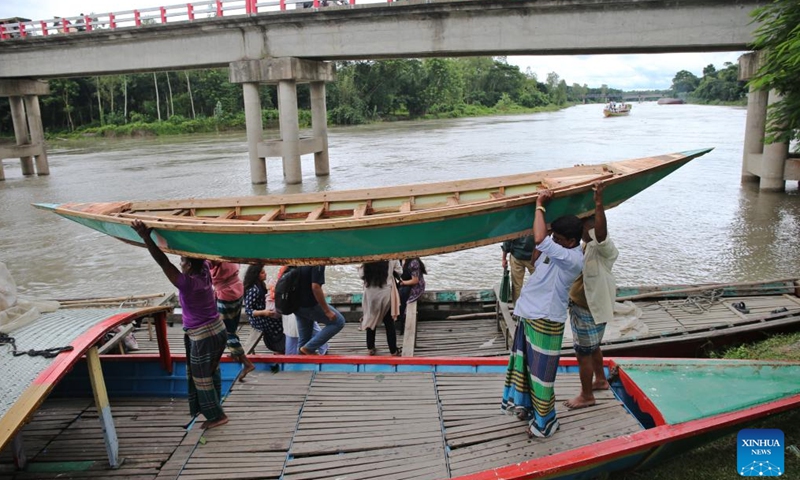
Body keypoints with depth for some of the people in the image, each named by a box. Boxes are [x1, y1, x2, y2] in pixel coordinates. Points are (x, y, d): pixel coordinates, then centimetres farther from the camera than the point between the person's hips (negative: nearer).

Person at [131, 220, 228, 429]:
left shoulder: (187, 283, -26)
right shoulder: (204, 273, -5)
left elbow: (163, 262, -30)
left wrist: (146, 236, -32)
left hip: (203, 338, -8)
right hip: (218, 331, 8)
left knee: (201, 378, 9)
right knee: (211, 373, 23)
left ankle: (216, 415, 21)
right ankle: (214, 408, 39)